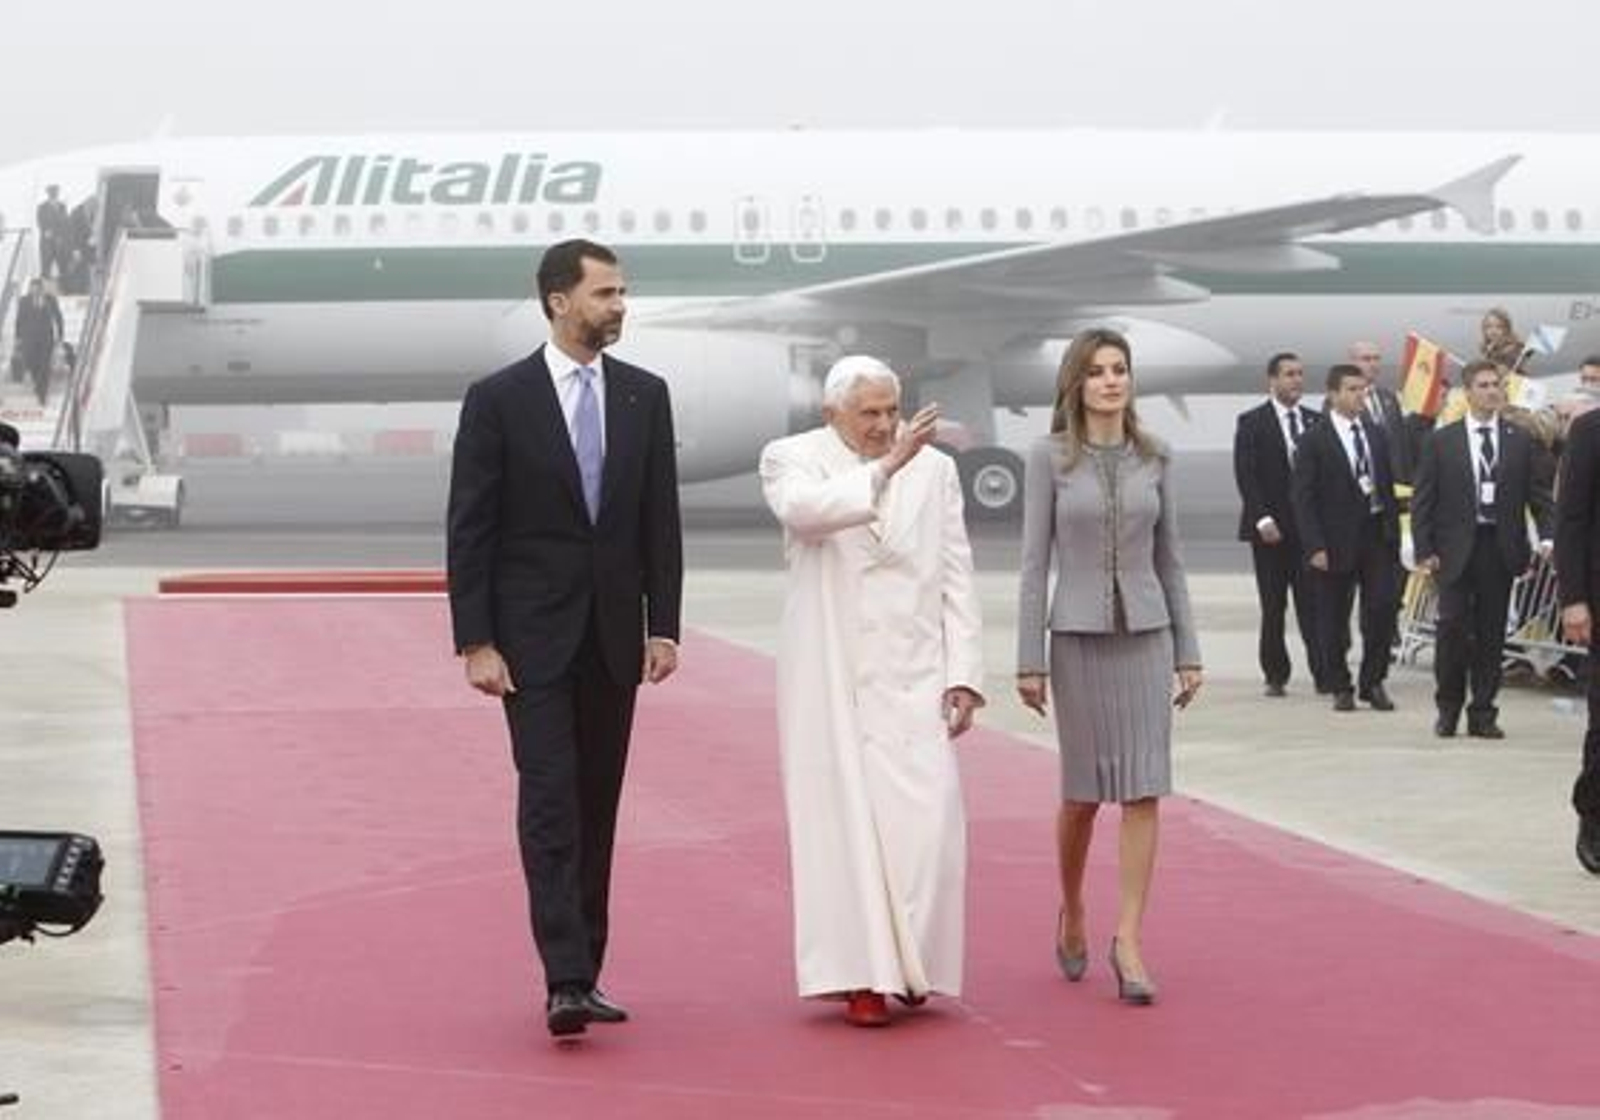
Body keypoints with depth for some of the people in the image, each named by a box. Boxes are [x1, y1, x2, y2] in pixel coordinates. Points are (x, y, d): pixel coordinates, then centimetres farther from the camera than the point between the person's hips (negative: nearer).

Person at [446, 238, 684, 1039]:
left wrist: (664, 627, 2)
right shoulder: (499, 399, -6)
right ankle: (564, 980, -16)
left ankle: (585, 974, 14)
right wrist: (475, 642, -11)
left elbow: (661, 520, 8)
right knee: (549, 798, -11)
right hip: (533, 635, -4)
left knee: (598, 806, 8)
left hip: (613, 635, 4)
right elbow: (470, 530, -6)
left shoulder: (644, 395, 6)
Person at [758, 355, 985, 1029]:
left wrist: (964, 673, 2)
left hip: (912, 676, 2)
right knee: (844, 821, -2)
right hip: (828, 677, -2)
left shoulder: (935, 469, 8)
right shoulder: (791, 459, 1)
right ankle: (865, 976, 4)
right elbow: (803, 509, -23)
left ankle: (913, 962, 12)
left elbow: (957, 579, 9)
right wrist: (885, 468, -33)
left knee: (925, 818, -6)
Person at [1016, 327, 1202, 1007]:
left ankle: (1128, 939, -1)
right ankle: (1072, 913, 31)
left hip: (1146, 635, 2)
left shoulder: (1154, 459, 6)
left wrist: (1188, 652, 7)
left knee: (1143, 790, -4)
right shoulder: (1050, 458, -2)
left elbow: (1169, 560, 10)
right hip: (1079, 637, -2)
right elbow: (1034, 562, -3)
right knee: (1082, 790, 7)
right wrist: (1029, 659, -6)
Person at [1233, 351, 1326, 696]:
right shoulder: (1252, 423, 0)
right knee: (1272, 606, 3)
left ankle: (1322, 673, -3)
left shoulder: (1315, 422, 10)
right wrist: (1263, 519, -15)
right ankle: (1275, 675, 10)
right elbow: (1245, 476, -6)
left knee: (1312, 602, -2)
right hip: (1270, 528, -2)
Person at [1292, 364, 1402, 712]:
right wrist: (1315, 546, -14)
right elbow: (1302, 497, -8)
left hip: (1377, 536, 4)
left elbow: (1388, 486, 15)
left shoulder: (1376, 435, 11)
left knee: (1382, 608, -3)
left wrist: (1393, 533, 7)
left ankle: (1373, 681, 12)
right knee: (1334, 618, 4)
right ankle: (1340, 687, 16)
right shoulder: (1315, 441, -5)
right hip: (1337, 540, -4)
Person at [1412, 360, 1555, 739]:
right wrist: (1425, 551, -6)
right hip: (1455, 551, -2)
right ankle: (1448, 708, 12)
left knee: (1492, 634, 5)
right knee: (1452, 628, -5)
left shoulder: (1522, 442, 7)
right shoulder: (1441, 441, 3)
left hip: (1501, 551, 2)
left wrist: (1548, 537, -11)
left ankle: (1482, 714, 12)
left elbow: (1541, 495, 5)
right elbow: (1422, 501, 2)